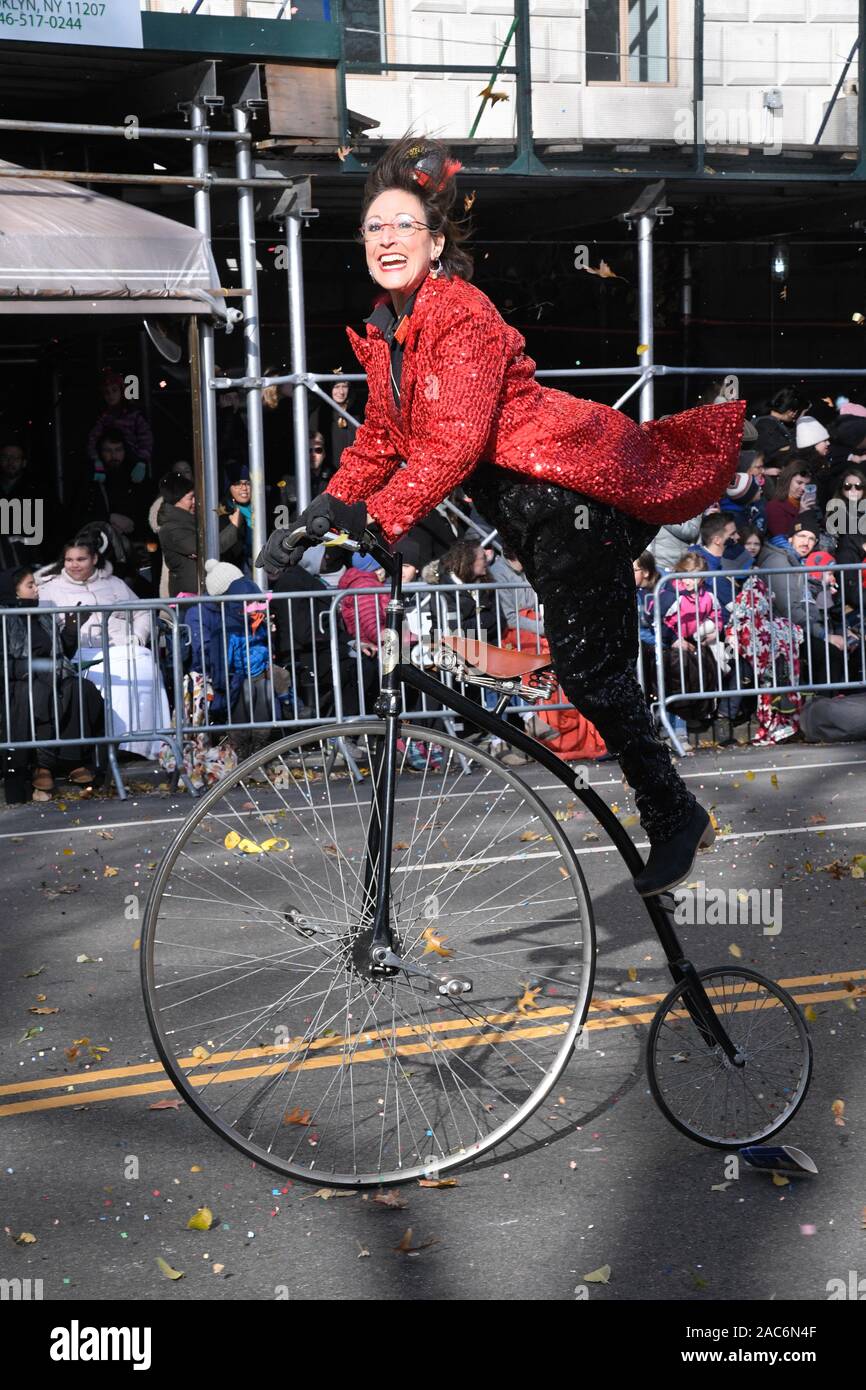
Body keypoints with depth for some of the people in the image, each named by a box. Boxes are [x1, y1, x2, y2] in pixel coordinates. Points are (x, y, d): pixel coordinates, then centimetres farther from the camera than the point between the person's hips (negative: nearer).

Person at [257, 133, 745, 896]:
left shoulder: (464, 315, -19)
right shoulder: (383, 330, 8)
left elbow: (454, 444, -28)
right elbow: (381, 439, 12)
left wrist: (374, 519, -34)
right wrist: (323, 512, -1)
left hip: (576, 484, -9)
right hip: (521, 501, 9)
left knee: (589, 667, -4)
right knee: (582, 661, 14)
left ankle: (674, 815, 10)